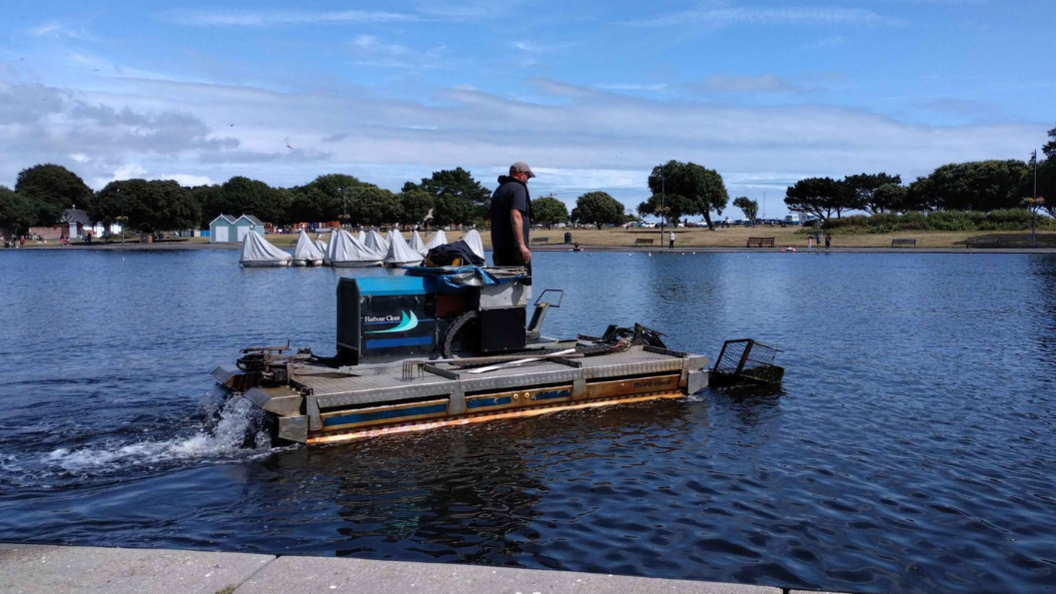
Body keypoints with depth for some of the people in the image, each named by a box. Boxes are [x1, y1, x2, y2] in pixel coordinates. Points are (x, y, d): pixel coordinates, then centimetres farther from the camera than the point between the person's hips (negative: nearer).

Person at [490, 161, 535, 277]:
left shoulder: (499, 189, 21)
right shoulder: (518, 188, -8)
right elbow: (515, 216, -22)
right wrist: (522, 245, -26)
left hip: (499, 246, 9)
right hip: (514, 247, -9)